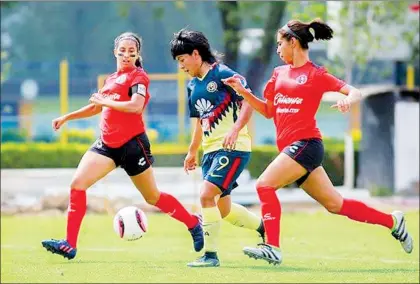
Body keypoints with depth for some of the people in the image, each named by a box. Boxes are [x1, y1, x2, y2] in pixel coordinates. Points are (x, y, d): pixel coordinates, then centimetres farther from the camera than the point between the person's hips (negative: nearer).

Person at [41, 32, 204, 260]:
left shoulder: (138, 76, -6)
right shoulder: (112, 79, 16)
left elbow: (136, 106, -24)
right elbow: (97, 107, 31)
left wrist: (105, 101, -17)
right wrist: (67, 117, 29)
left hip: (132, 144, -7)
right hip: (107, 144, 7)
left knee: (153, 197, 3)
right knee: (77, 183, -11)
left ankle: (194, 223, 25)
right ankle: (70, 245, -13)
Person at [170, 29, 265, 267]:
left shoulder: (222, 74, -10)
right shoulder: (193, 85, 15)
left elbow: (248, 102, -16)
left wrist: (235, 129, -28)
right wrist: (192, 151, 26)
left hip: (233, 148, -9)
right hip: (210, 150, 9)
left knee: (207, 195, -20)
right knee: (223, 209, 12)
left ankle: (211, 255, -14)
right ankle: (264, 227, 34)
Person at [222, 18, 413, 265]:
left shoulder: (316, 74, -3)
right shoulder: (280, 73, 17)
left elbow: (355, 92, -5)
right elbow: (268, 111, 23)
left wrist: (347, 101, -27)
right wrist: (243, 92, 12)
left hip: (305, 143, -7)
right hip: (290, 147, 7)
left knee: (264, 184, -20)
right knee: (335, 204, 10)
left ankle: (272, 247, -21)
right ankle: (392, 221, 22)